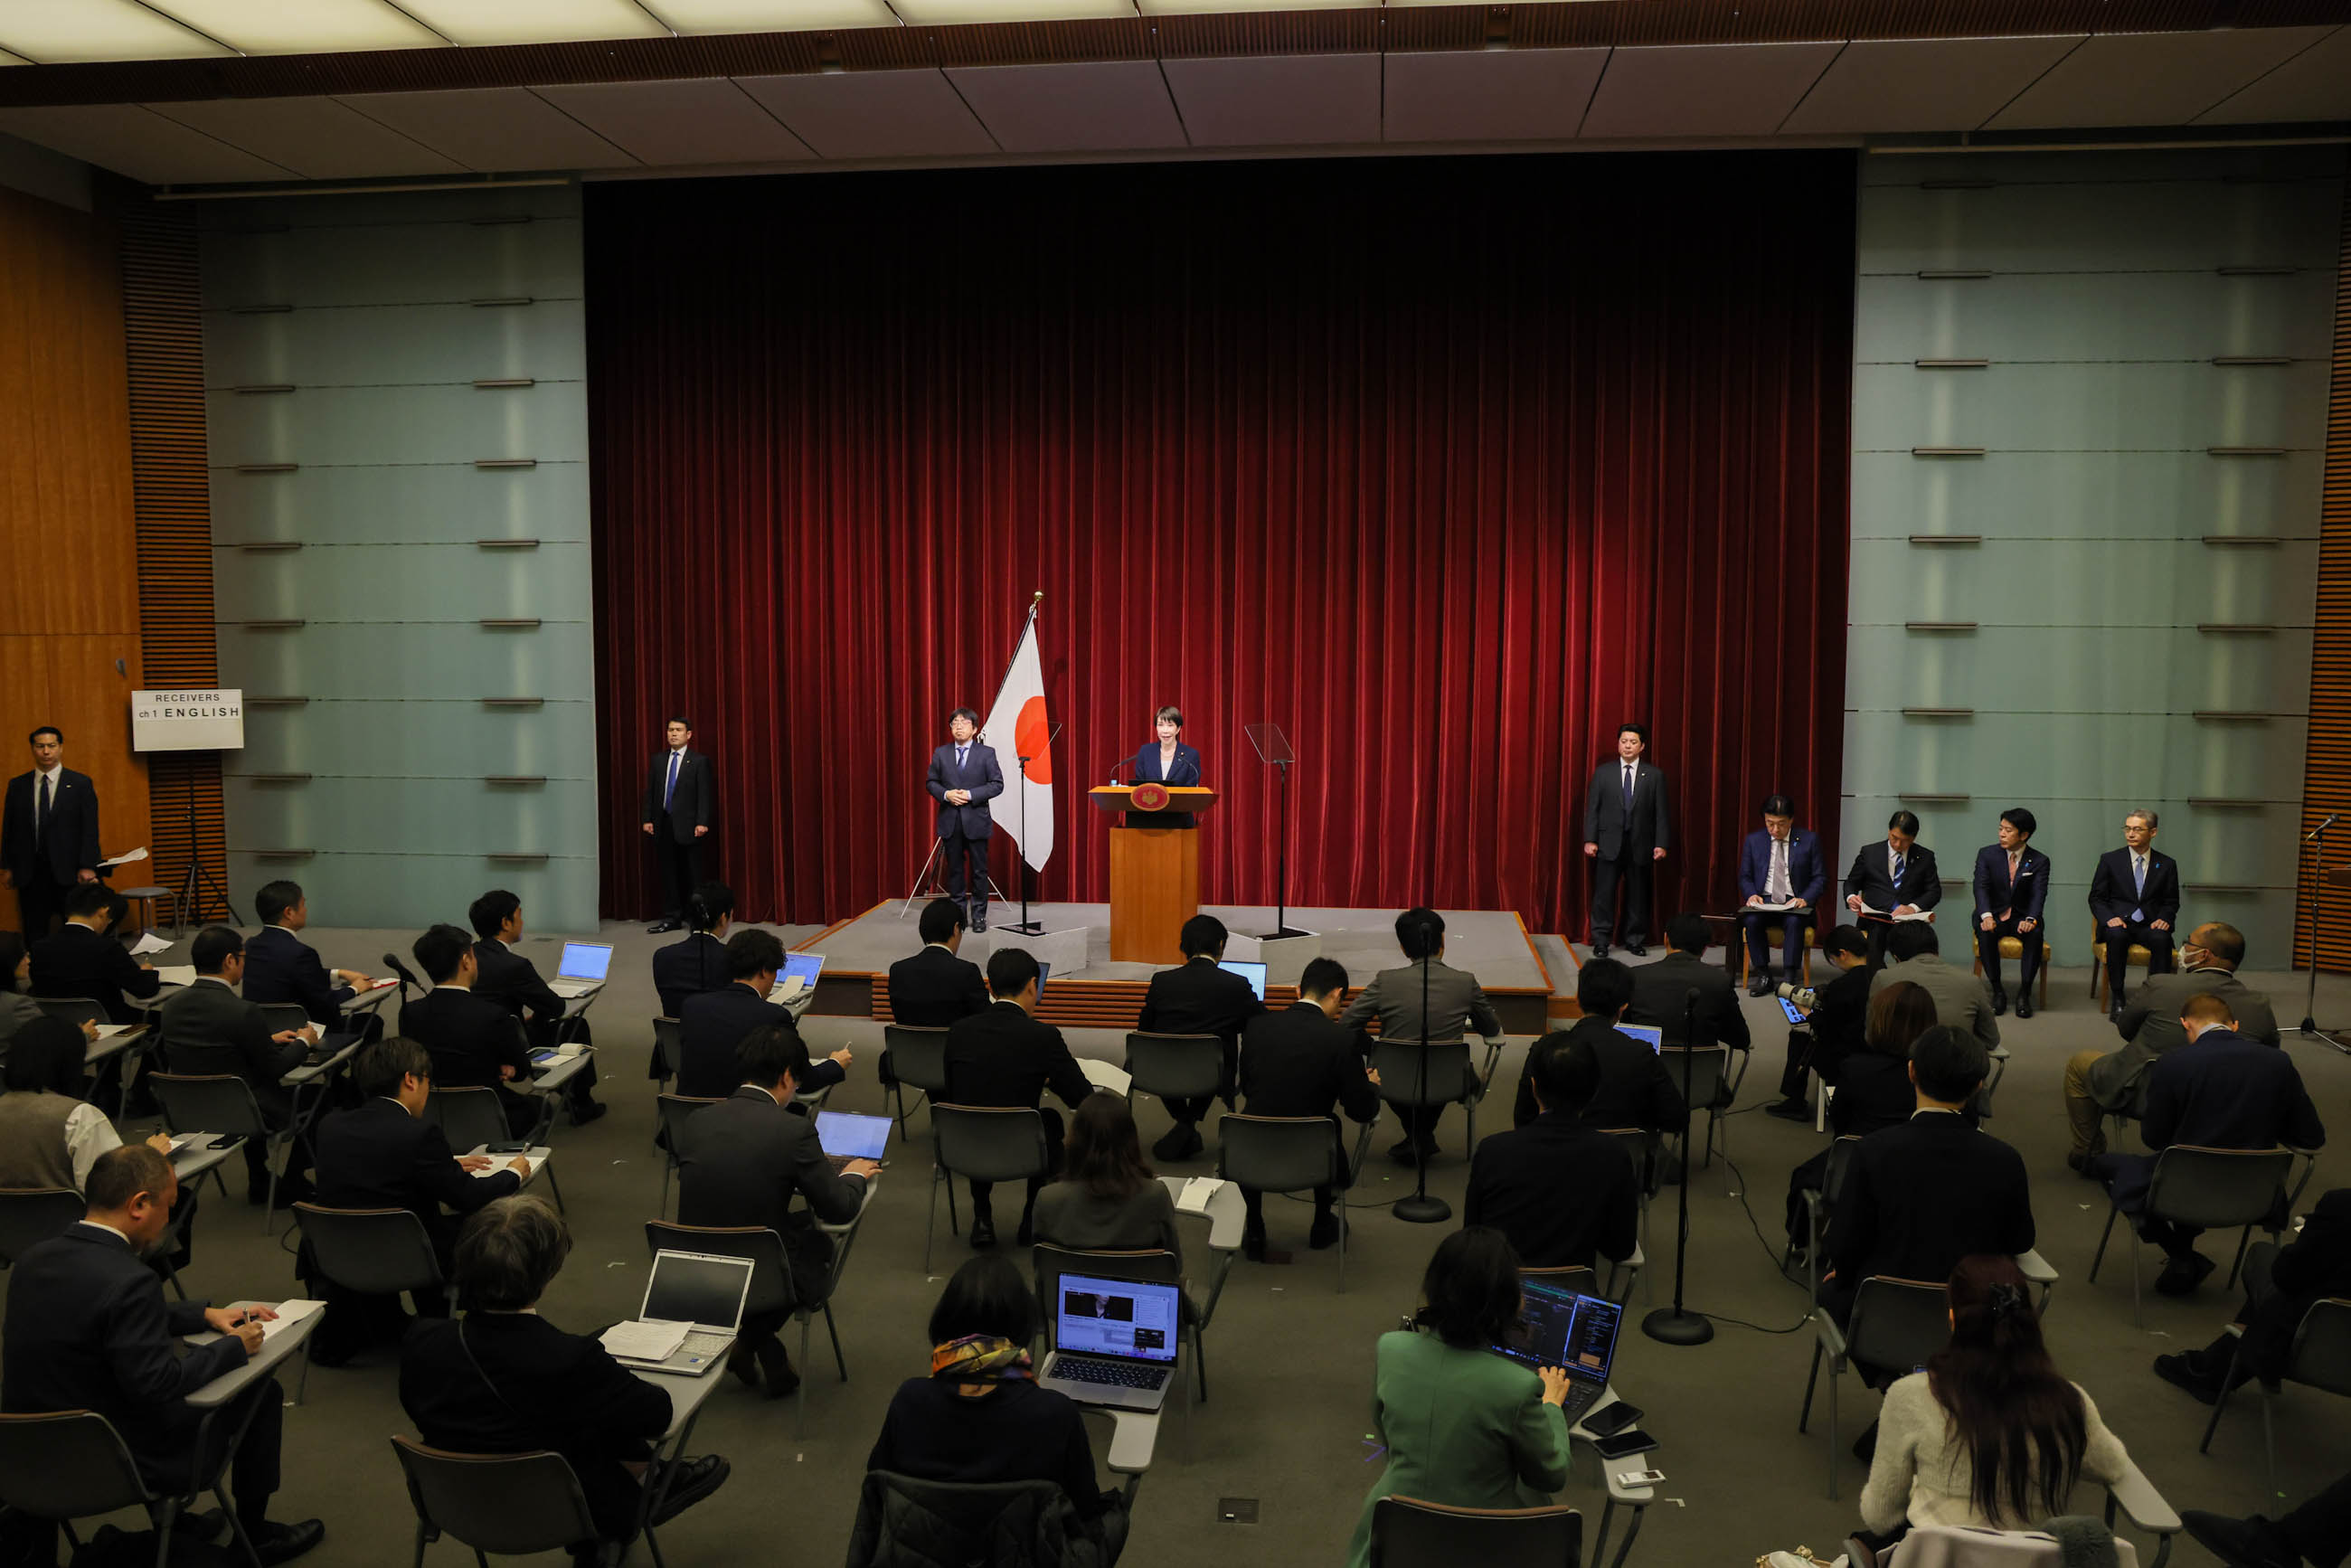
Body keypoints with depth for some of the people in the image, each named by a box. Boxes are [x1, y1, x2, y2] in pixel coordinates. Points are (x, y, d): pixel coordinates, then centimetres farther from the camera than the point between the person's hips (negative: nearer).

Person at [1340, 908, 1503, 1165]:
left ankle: (1416, 1136, 32)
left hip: (1395, 1086, -1)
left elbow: (1345, 1025, -6)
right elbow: (1493, 1030, 6)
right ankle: (1422, 1136, 34)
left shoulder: (1385, 981, -13)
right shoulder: (1466, 982, -10)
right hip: (1447, 1086, 1)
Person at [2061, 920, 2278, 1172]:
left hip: (2143, 1098, -3)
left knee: (2078, 1062, 22)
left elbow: (2124, 1028, -2)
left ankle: (2087, 1153, 31)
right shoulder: (2260, 1005, -11)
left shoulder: (2160, 987, -19)